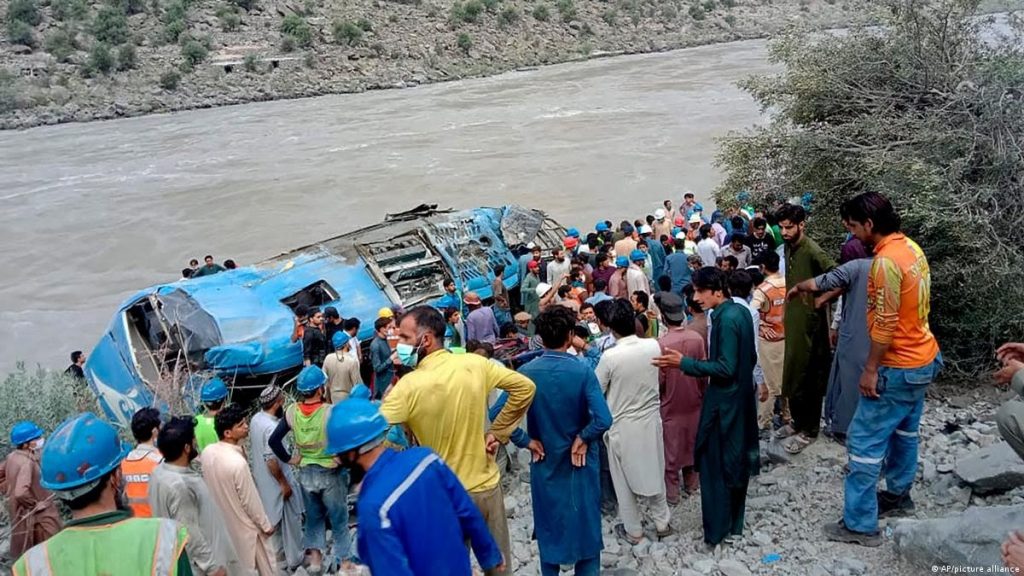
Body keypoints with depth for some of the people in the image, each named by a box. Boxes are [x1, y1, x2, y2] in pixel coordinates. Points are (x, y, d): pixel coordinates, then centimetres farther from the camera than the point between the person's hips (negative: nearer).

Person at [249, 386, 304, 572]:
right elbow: (271, 461, -30)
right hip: (276, 481, -9)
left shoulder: (255, 419, -3)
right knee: (290, 519, 8)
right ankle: (294, 558, 20)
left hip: (262, 478, 9)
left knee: (274, 515, 26)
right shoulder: (271, 427, -31)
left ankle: (280, 548, 43)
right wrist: (284, 484, -20)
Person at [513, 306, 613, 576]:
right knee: (585, 522, 16)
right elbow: (603, 420, -27)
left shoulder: (526, 372, -13)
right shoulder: (583, 371, -19)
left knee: (549, 526, 19)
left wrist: (526, 441, -8)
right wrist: (583, 438, -10)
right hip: (580, 462, -1)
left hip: (545, 462, 2)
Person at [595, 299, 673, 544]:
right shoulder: (654, 346, -12)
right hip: (650, 420, 4)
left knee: (624, 480, 15)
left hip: (622, 425, -4)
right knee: (654, 472, 22)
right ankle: (662, 522, 36)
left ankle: (633, 530, 28)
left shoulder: (610, 356, -23)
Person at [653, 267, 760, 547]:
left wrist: (684, 363, -23)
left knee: (715, 464, 2)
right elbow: (750, 358, 13)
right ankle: (734, 522, 30)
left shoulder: (726, 319, -22)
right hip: (741, 396, 9)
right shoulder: (741, 311, 5)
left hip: (724, 401, -9)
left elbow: (726, 368, -25)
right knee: (737, 460, 17)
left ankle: (718, 529, 12)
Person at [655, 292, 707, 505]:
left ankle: (671, 492, 22)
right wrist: (702, 394, 13)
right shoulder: (697, 338, -13)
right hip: (693, 401, 4)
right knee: (691, 442, 22)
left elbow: (658, 380, -17)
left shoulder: (662, 344, -25)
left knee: (671, 448, 11)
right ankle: (691, 483, 37)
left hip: (671, 404, -4)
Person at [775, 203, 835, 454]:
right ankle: (798, 421, 32)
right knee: (792, 374, 17)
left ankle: (809, 430, 15)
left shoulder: (812, 251, -19)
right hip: (793, 320, 8)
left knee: (808, 377, 2)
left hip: (809, 321, -8)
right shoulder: (789, 248, 7)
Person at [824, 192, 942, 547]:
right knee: (904, 432, 24)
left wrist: (870, 368, -17)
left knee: (864, 441, -3)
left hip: (898, 367, -10)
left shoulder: (886, 261, -24)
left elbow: (885, 324, -24)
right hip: (923, 358, 10)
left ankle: (860, 525, 3)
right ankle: (898, 495, 41)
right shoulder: (910, 247, 5)